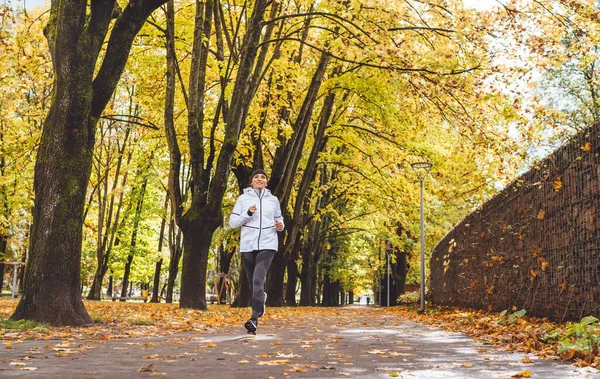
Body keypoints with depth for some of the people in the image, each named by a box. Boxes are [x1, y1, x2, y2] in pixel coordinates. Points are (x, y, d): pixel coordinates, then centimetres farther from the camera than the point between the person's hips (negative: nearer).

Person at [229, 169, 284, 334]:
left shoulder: (273, 199, 9)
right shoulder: (243, 198, 5)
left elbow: (279, 219, 20)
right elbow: (232, 222, 2)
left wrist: (280, 226, -3)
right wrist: (247, 213, -13)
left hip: (267, 244, -1)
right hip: (248, 245, 1)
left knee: (258, 279, -18)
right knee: (253, 281, 12)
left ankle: (254, 319, -18)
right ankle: (261, 298, 46)